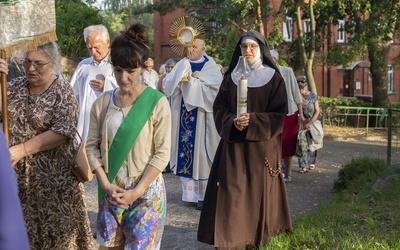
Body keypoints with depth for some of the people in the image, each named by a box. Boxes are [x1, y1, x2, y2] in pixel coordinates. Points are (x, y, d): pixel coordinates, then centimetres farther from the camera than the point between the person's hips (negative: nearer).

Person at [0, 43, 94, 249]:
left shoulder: (62, 92, -9)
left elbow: (62, 133, -17)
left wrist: (22, 149, -23)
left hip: (53, 174, -4)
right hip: (18, 172, 5)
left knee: (58, 226, 6)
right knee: (24, 226, 12)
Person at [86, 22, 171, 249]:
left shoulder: (157, 103, -9)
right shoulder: (103, 102, 2)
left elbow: (162, 153, -10)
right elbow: (92, 146, 3)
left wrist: (137, 191, -14)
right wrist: (106, 185, -9)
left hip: (146, 192, -3)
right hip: (111, 192, 3)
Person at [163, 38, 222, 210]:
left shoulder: (210, 66, 2)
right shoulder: (182, 65, 12)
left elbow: (216, 85, -14)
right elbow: (167, 83, 4)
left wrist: (192, 80, -15)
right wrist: (180, 78, -15)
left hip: (201, 117, -4)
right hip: (183, 116, 4)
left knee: (201, 153, -4)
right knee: (185, 151, 3)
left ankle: (204, 194, 2)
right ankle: (189, 191, 11)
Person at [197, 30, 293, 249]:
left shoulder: (273, 78, -1)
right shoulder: (231, 77, 7)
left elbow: (279, 114, -6)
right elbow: (219, 108, 5)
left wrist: (253, 121, -20)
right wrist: (233, 122, -16)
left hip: (262, 145, -2)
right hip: (233, 145, 2)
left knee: (259, 191, 4)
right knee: (232, 192, 0)